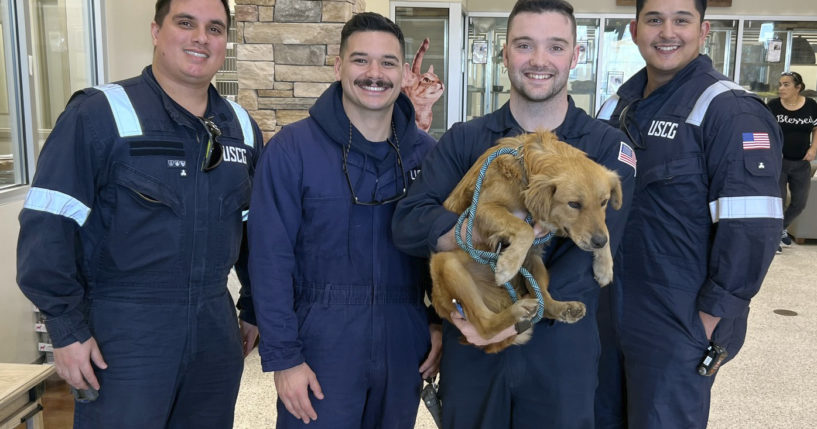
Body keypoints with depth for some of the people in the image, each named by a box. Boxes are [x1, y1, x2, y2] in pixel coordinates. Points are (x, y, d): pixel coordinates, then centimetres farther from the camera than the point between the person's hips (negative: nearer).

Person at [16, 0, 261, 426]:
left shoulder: (242, 127, 6)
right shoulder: (99, 114, -10)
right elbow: (48, 226, -12)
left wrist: (253, 309, 15)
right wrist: (67, 329, -13)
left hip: (215, 326, 5)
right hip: (123, 329, -5)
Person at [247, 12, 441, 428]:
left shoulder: (426, 152, 0)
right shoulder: (291, 148, -11)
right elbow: (270, 259, -11)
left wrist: (442, 322, 2)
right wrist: (282, 356, -12)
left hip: (404, 344, 4)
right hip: (321, 343, -3)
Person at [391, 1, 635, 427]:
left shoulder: (608, 147, -4)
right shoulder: (463, 140, -1)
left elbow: (592, 254, -14)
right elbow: (407, 224, -12)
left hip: (562, 348, -1)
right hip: (469, 344, 1)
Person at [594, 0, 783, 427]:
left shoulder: (731, 111, -13)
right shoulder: (617, 106, 9)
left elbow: (751, 229, -19)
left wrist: (710, 317, -17)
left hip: (678, 328, -7)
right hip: (606, 313, 7)